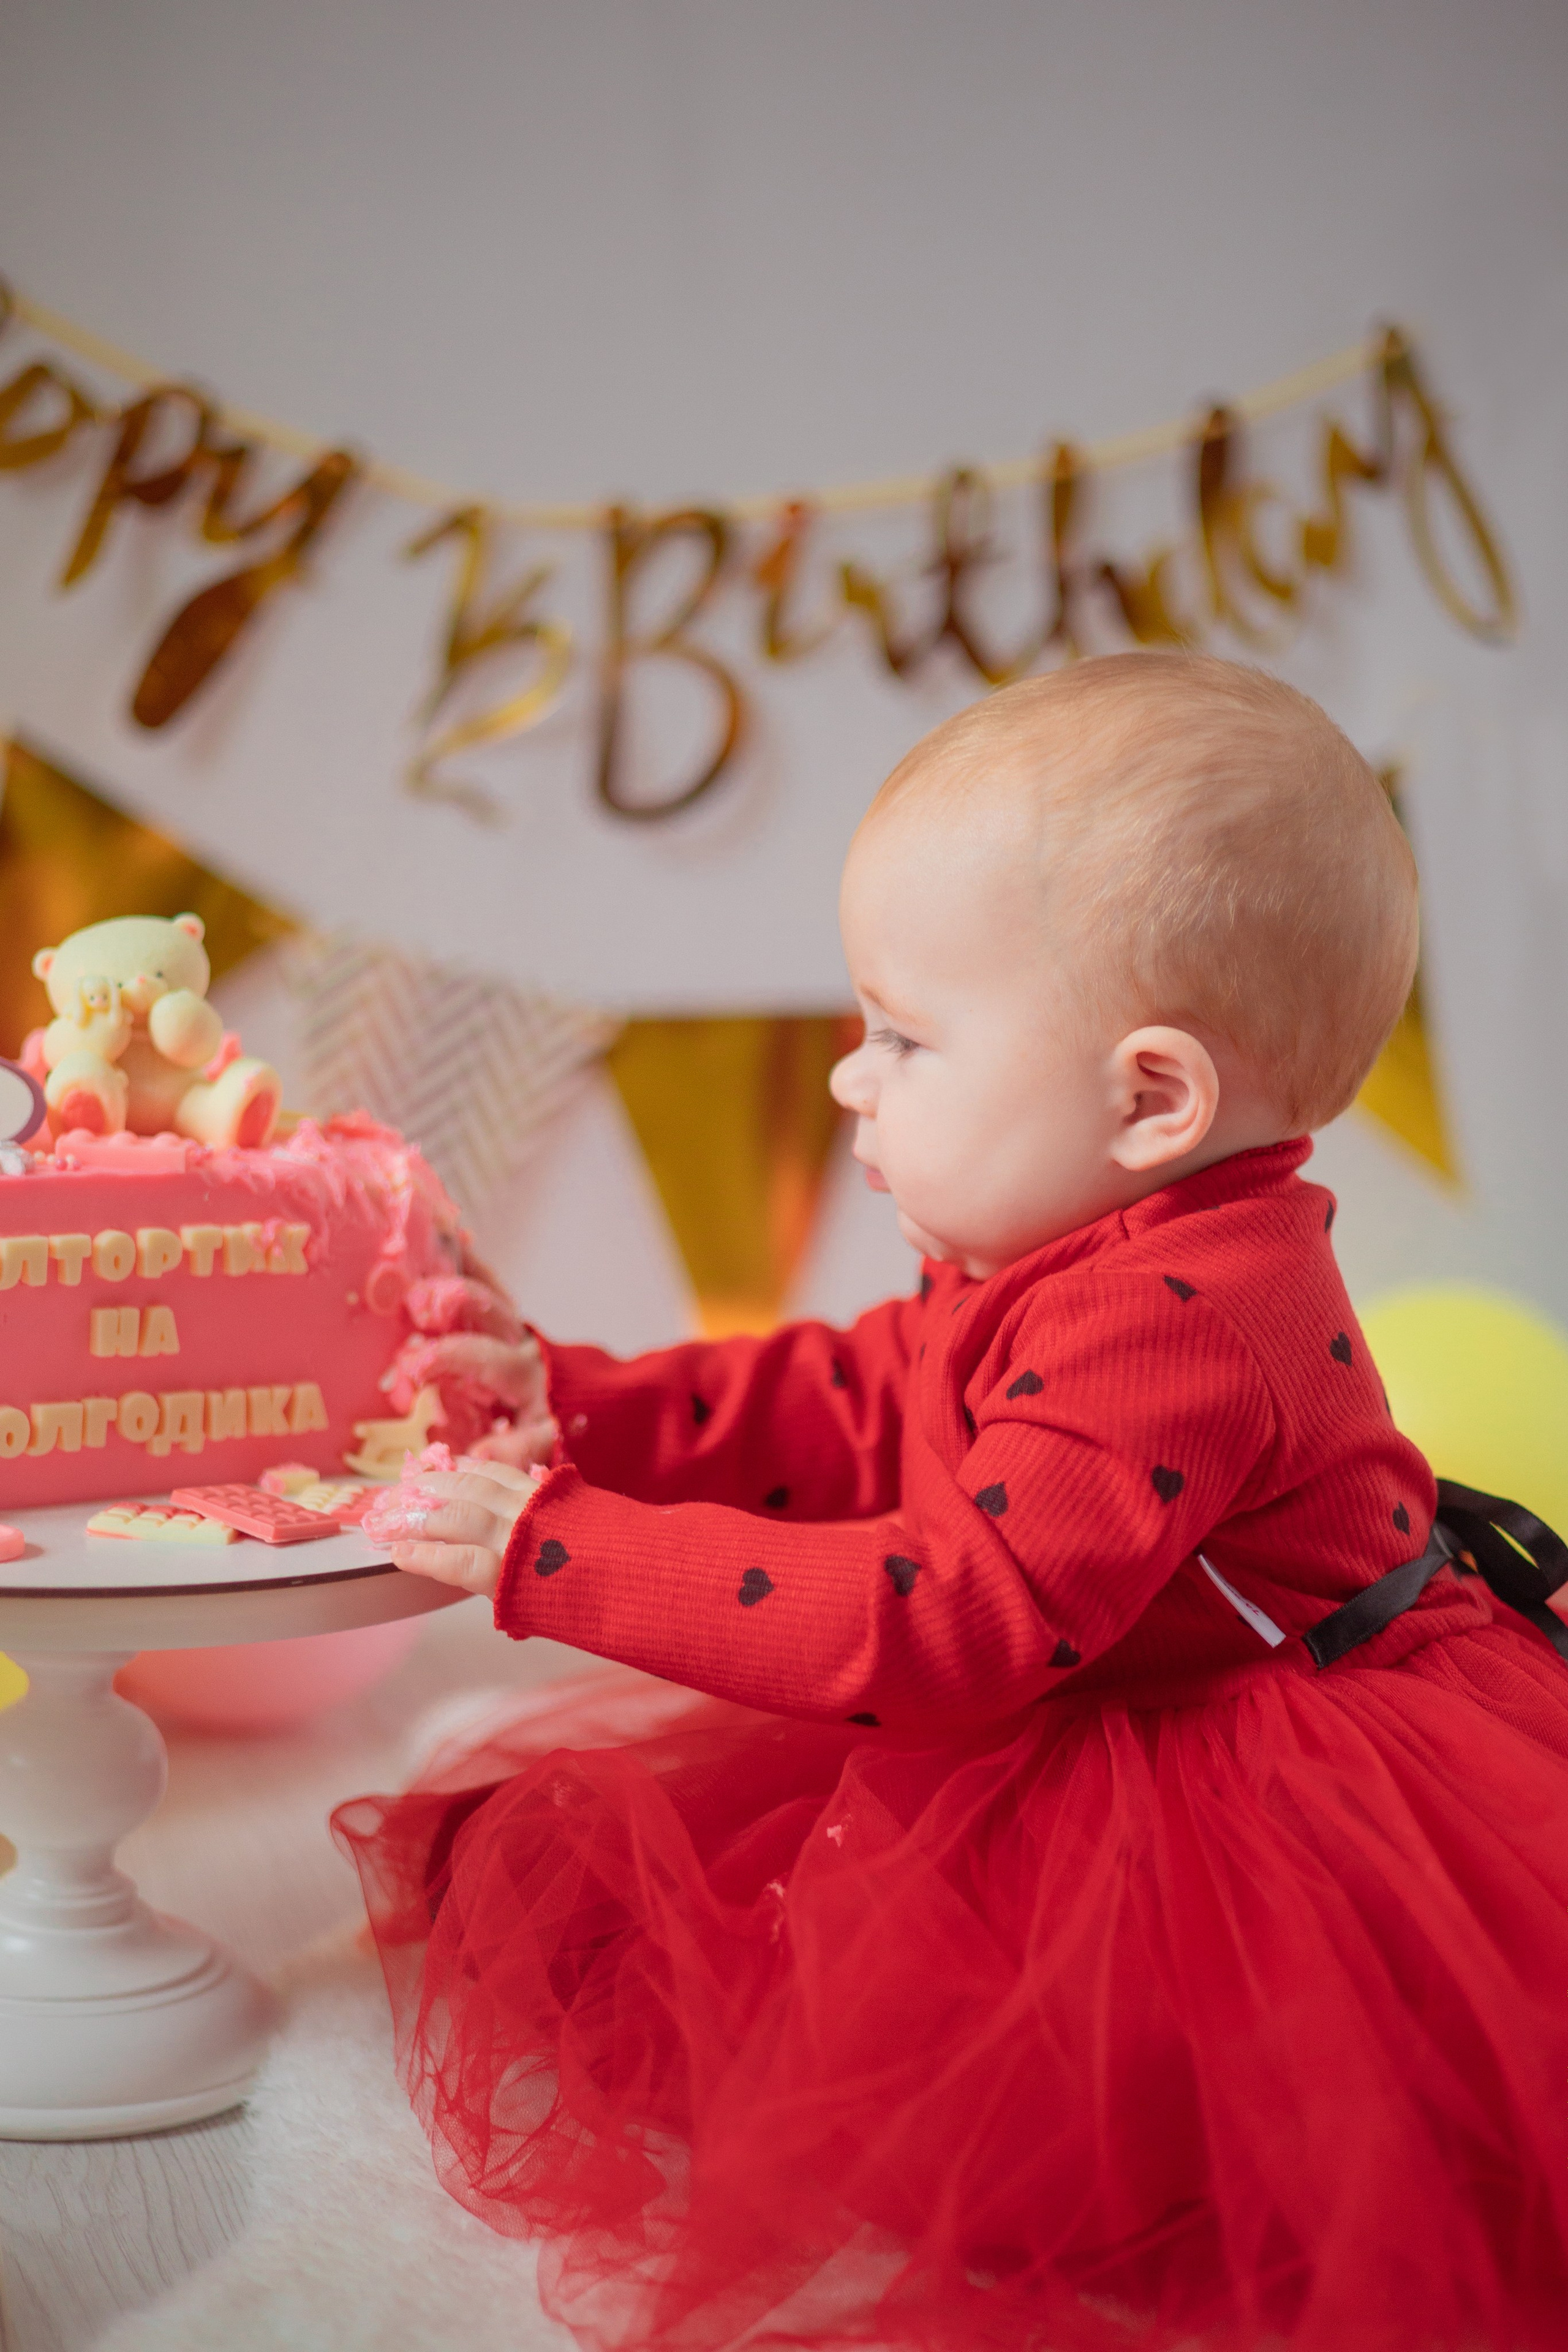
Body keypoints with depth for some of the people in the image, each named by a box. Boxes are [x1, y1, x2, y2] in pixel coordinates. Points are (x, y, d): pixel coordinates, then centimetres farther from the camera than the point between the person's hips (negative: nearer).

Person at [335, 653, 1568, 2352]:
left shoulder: (1169, 1326, -29)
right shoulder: (1073, 1258, 4)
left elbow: (953, 1622, -33)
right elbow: (856, 1401, 13)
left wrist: (556, 1553, -31)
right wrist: (582, 1402, 3)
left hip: (1268, 1833, -10)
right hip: (1088, 1754, 10)